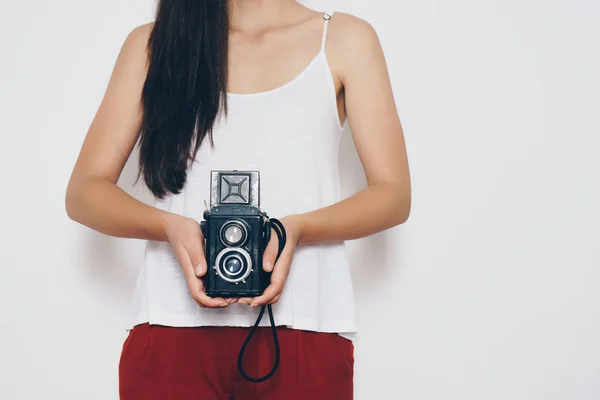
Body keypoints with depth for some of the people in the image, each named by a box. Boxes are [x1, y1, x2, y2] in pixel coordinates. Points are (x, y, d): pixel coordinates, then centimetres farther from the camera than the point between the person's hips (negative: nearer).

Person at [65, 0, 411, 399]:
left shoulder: (346, 38, 8)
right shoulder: (153, 43, 10)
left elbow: (394, 195, 2)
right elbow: (83, 191, 5)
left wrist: (295, 229, -16)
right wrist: (170, 227, -15)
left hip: (304, 333, 0)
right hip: (174, 328, 1)